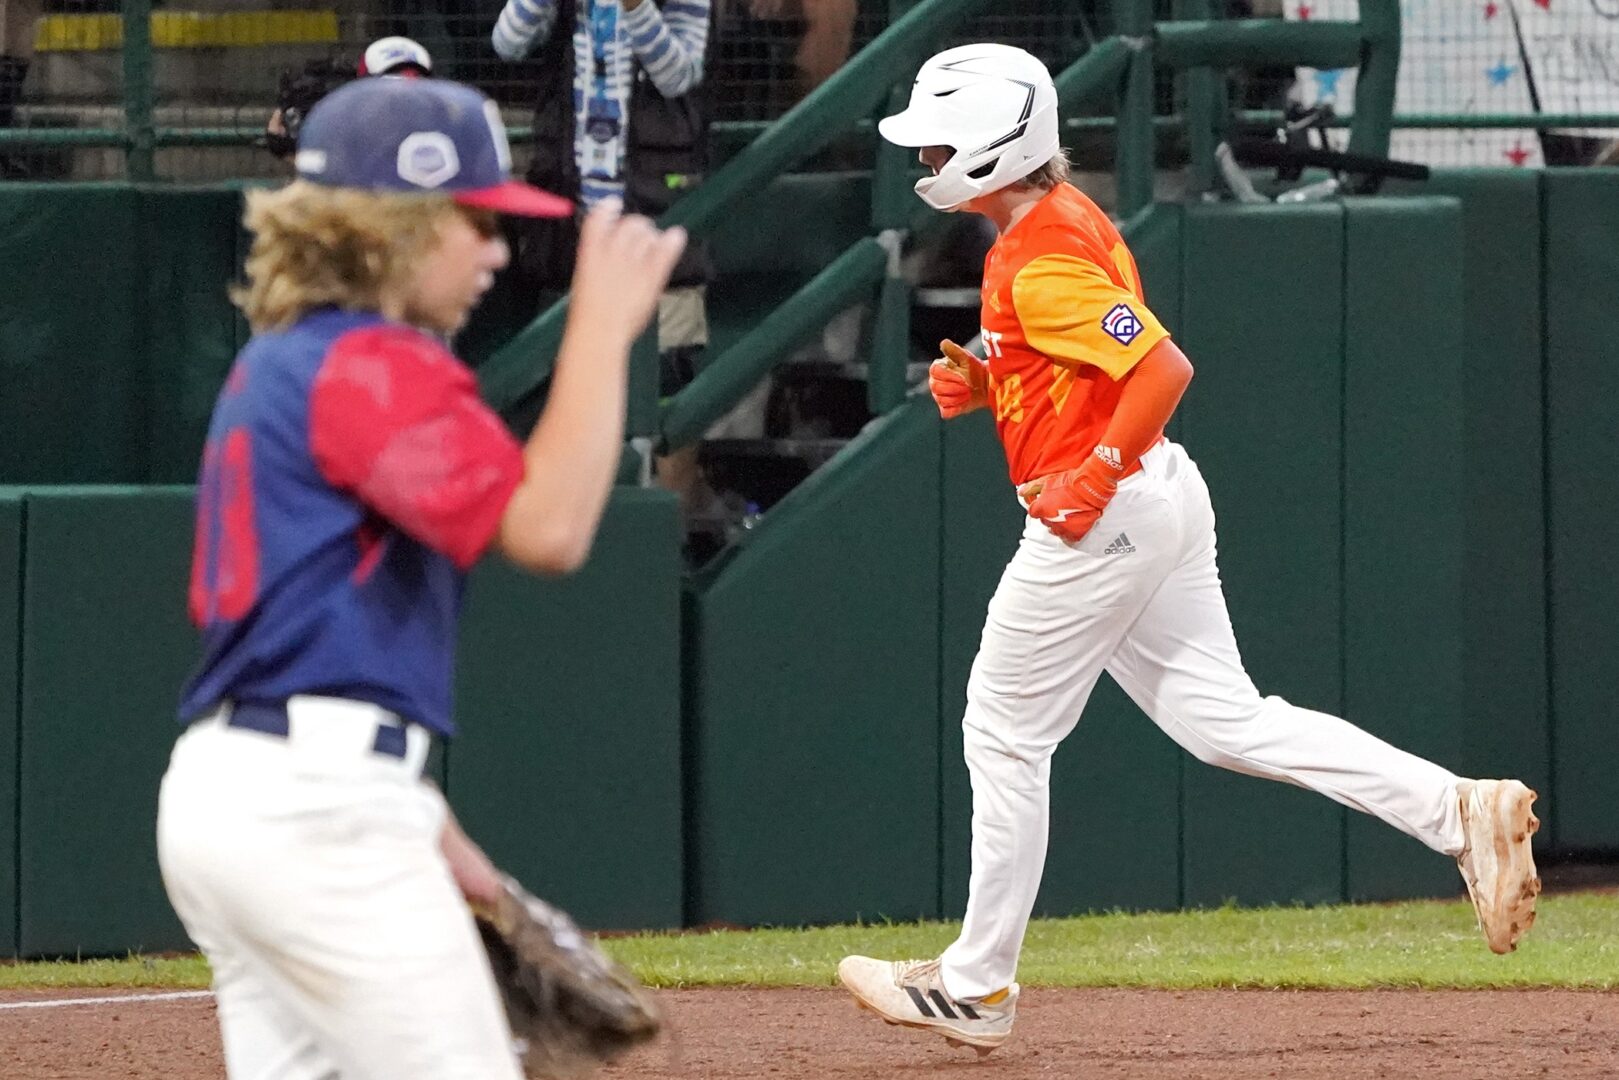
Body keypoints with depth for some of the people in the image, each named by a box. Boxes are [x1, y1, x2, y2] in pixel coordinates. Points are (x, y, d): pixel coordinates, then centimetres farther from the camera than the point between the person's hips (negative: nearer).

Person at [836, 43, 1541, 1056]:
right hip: (1161, 505, 10)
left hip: (1101, 515, -10)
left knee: (1005, 736, 2)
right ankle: (1460, 811, -2)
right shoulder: (1067, 217, 12)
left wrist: (1093, 480, -23)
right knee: (1224, 721, 8)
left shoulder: (1042, 262, -19)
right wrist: (981, 382, 8)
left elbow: (1164, 366, -27)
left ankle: (977, 988, 10)